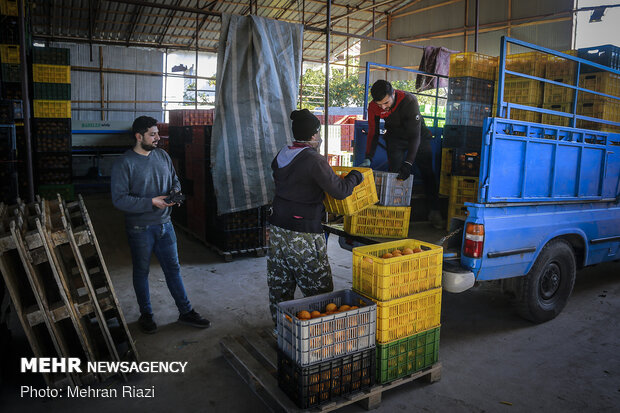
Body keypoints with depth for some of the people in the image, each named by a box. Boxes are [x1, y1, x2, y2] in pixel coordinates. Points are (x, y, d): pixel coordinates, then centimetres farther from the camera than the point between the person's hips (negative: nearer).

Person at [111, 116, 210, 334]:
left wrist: (175, 192, -6)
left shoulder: (162, 155, 4)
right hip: (140, 228, -5)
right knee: (141, 272, 12)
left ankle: (185, 312, 23)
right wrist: (152, 202, -23)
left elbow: (174, 179, 17)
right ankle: (146, 314, 30)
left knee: (173, 268, 12)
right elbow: (119, 199, -18)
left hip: (164, 224, 5)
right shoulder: (124, 163, -13)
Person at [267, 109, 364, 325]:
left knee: (279, 284, 18)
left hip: (277, 227, 8)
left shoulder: (281, 156, 6)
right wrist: (355, 176, 4)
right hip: (303, 234, -8)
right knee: (318, 287, 6)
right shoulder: (314, 160, -18)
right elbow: (340, 191, -15)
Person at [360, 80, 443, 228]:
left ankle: (434, 212, 9)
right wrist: (368, 158, -23)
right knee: (393, 172, -7)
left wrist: (408, 163, -44)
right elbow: (373, 134, -11)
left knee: (427, 174, -1)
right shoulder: (373, 107, -23)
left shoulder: (409, 101, -36)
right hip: (395, 138, 3)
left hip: (418, 136, -2)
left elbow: (414, 135, -36)